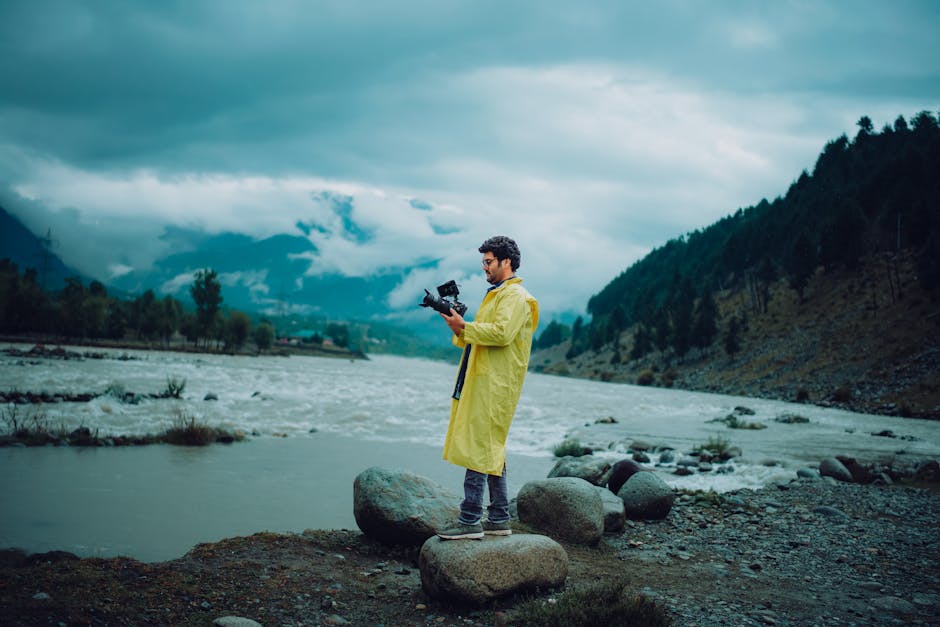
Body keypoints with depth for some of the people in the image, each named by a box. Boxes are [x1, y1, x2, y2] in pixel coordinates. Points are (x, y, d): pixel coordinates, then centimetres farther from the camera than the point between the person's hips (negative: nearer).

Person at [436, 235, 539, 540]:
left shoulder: (515, 296, -9)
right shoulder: (496, 294, 23)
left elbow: (502, 333, -23)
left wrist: (464, 327, -18)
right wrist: (460, 326, 8)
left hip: (493, 385, -10)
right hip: (482, 381, 10)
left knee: (477, 448, -13)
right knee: (491, 450, 11)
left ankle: (471, 521, -12)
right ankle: (499, 520, 17)